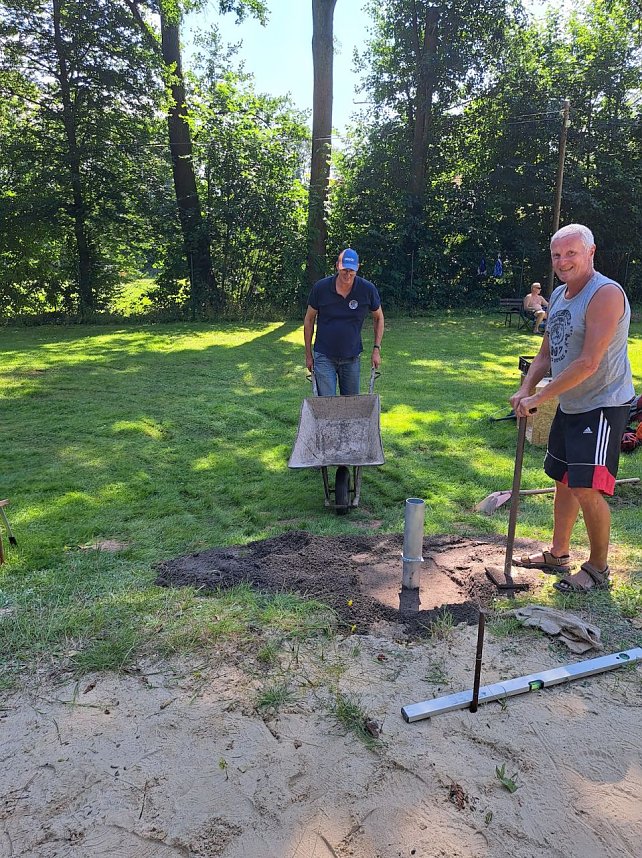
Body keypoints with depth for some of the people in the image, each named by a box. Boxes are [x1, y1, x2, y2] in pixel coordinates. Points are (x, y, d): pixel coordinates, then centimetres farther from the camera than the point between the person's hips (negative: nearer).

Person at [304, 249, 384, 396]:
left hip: (352, 357, 2)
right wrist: (308, 354, 3)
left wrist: (377, 349, 1)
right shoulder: (320, 288, -10)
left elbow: (378, 318, 7)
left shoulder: (368, 289, -9)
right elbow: (309, 320, 2)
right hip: (324, 356, -1)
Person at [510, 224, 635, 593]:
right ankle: (558, 555, 32)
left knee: (587, 489, -10)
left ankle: (598, 569, 10)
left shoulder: (606, 293, -18)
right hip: (570, 406, 9)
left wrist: (539, 398, -21)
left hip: (603, 407, -9)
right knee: (565, 482, 16)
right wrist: (525, 390, -4)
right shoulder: (559, 296, 10)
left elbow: (589, 363, -26)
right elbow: (546, 355, 14)